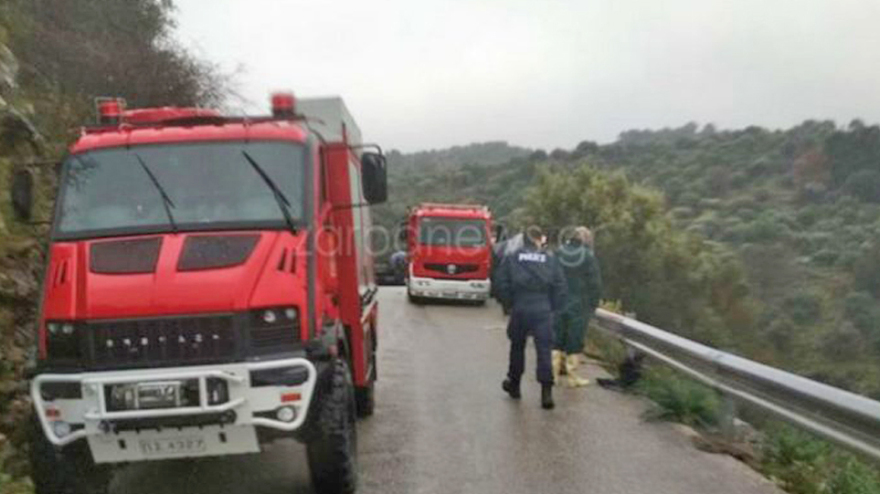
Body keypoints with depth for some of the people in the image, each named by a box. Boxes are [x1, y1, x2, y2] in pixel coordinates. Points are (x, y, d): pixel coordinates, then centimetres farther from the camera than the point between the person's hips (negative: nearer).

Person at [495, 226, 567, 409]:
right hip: (543, 311, -1)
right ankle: (546, 391, -7)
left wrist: (509, 304, 10)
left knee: (517, 347, 18)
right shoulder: (550, 260, 2)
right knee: (544, 349, 0)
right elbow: (560, 287, 1)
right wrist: (553, 307, 10)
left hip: (519, 311, 1)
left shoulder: (511, 259, 2)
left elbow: (502, 285, -1)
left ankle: (514, 384, 31)